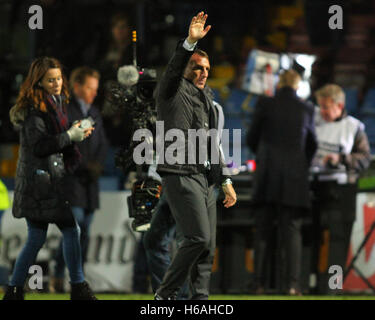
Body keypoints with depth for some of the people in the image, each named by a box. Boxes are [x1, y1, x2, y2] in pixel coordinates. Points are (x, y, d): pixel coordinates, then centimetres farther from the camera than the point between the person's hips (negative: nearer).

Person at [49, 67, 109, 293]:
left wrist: (98, 165, -2)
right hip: (70, 179, -6)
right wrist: (85, 165, -18)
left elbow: (103, 144, 17)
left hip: (90, 181, 6)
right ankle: (58, 278, -9)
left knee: (85, 232, 4)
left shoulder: (95, 113, 17)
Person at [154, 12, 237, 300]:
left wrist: (226, 182, 24)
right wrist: (190, 42, -39)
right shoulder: (173, 92, 0)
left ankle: (201, 300, 7)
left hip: (205, 178, 8)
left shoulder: (205, 98, 22)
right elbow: (173, 69, -23)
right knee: (198, 238, -16)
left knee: (208, 245, 4)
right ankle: (166, 294, -5)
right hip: (180, 175, -8)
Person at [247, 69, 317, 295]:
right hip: (295, 178, 0)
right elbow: (312, 144, 12)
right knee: (292, 231, 1)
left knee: (263, 232, 6)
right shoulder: (306, 109, 2)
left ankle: (260, 283, 2)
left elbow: (252, 139, 6)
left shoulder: (265, 105, -1)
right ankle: (293, 283, -11)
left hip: (267, 176, 0)